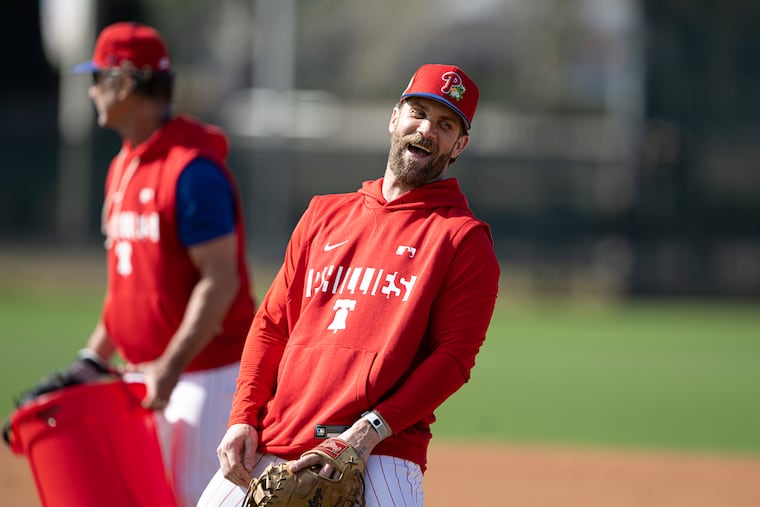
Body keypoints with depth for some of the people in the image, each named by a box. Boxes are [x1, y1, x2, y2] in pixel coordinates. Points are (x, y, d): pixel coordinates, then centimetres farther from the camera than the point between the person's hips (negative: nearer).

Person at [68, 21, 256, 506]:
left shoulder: (192, 169, -17)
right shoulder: (124, 166, 13)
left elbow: (219, 280, -21)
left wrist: (170, 367, -27)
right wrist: (93, 359, 14)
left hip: (209, 372, -9)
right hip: (146, 375, 9)